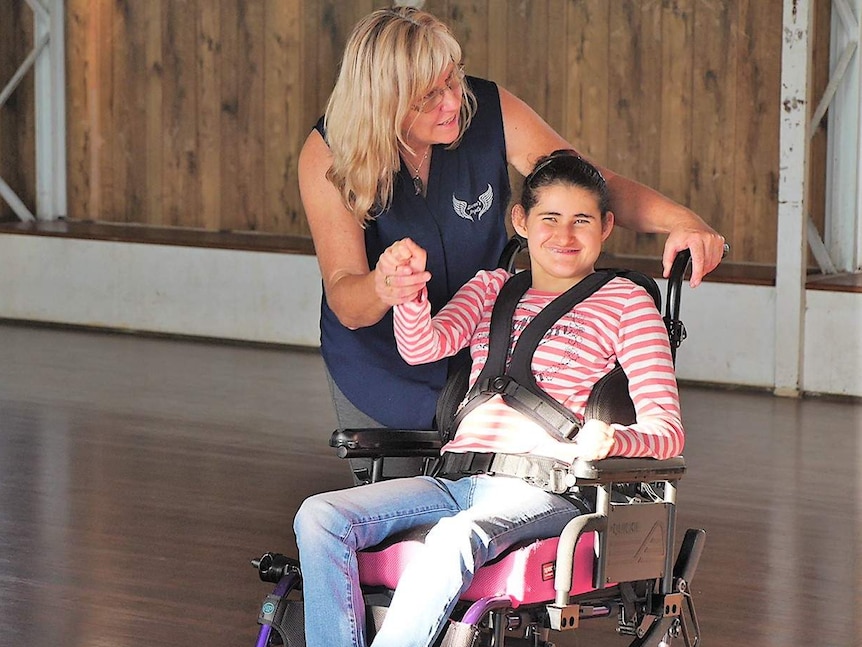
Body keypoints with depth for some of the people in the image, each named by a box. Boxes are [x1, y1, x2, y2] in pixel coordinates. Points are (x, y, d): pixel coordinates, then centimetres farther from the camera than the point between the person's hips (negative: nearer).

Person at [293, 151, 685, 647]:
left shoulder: (626, 302, 10)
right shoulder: (492, 287, 22)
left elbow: (667, 429, 2)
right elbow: (424, 346, 2)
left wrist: (612, 439, -22)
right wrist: (409, 290, -21)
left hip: (542, 490, -5)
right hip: (455, 479, 5)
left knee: (457, 538, -38)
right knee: (319, 517, -19)